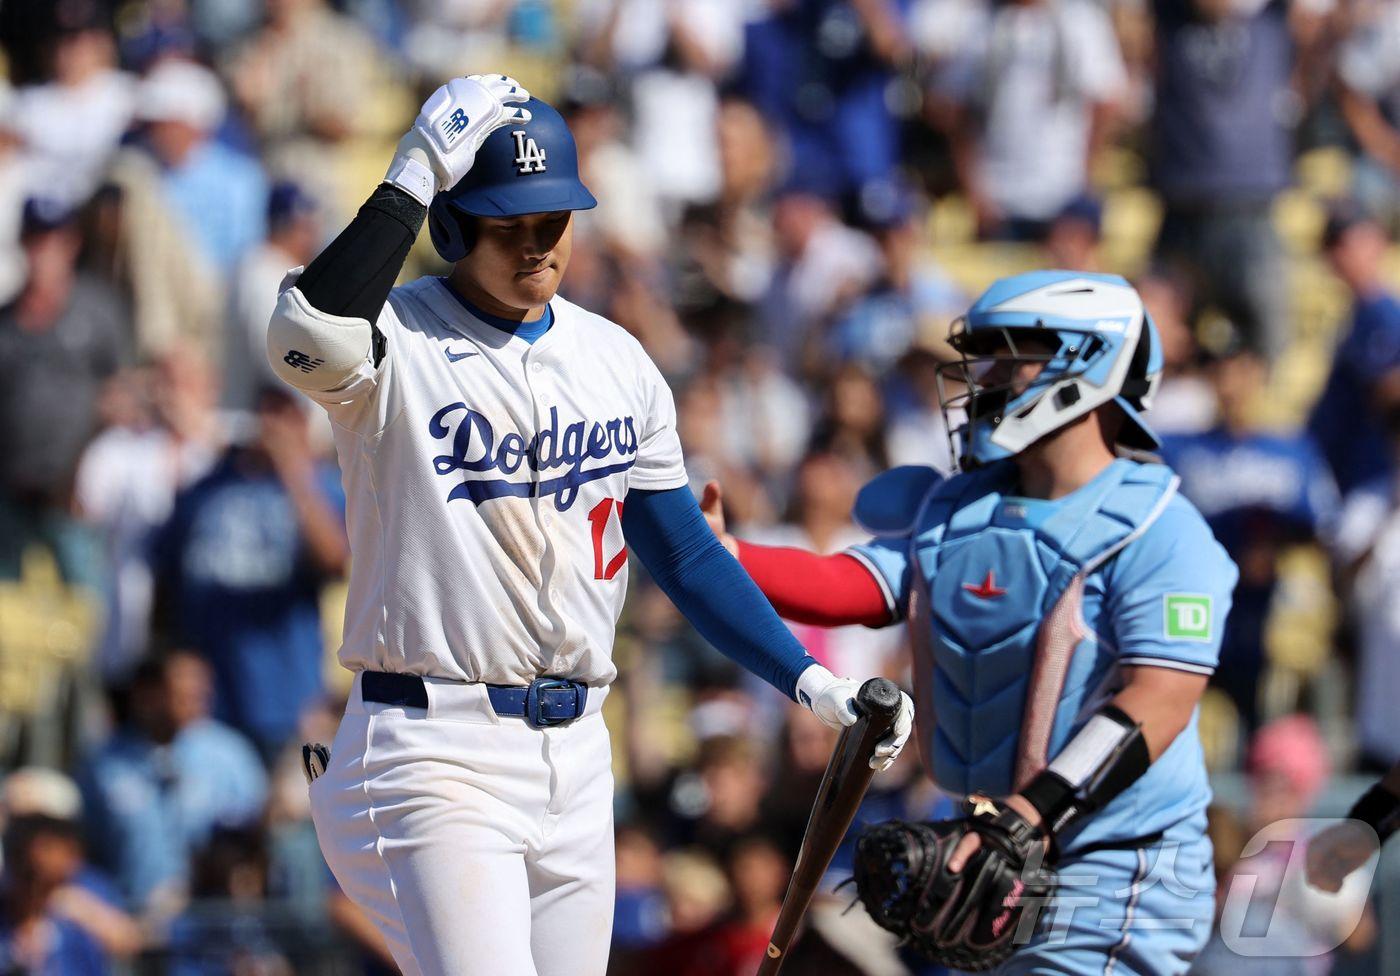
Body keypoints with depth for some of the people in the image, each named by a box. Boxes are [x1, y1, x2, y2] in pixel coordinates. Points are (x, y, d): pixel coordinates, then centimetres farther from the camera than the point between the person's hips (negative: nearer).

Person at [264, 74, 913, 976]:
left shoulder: (617, 362, 12)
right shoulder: (393, 344, -7)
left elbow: (685, 555, 17)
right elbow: (309, 337, -32)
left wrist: (809, 680, 8)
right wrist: (413, 180, -26)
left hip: (575, 760, 7)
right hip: (434, 756, -7)